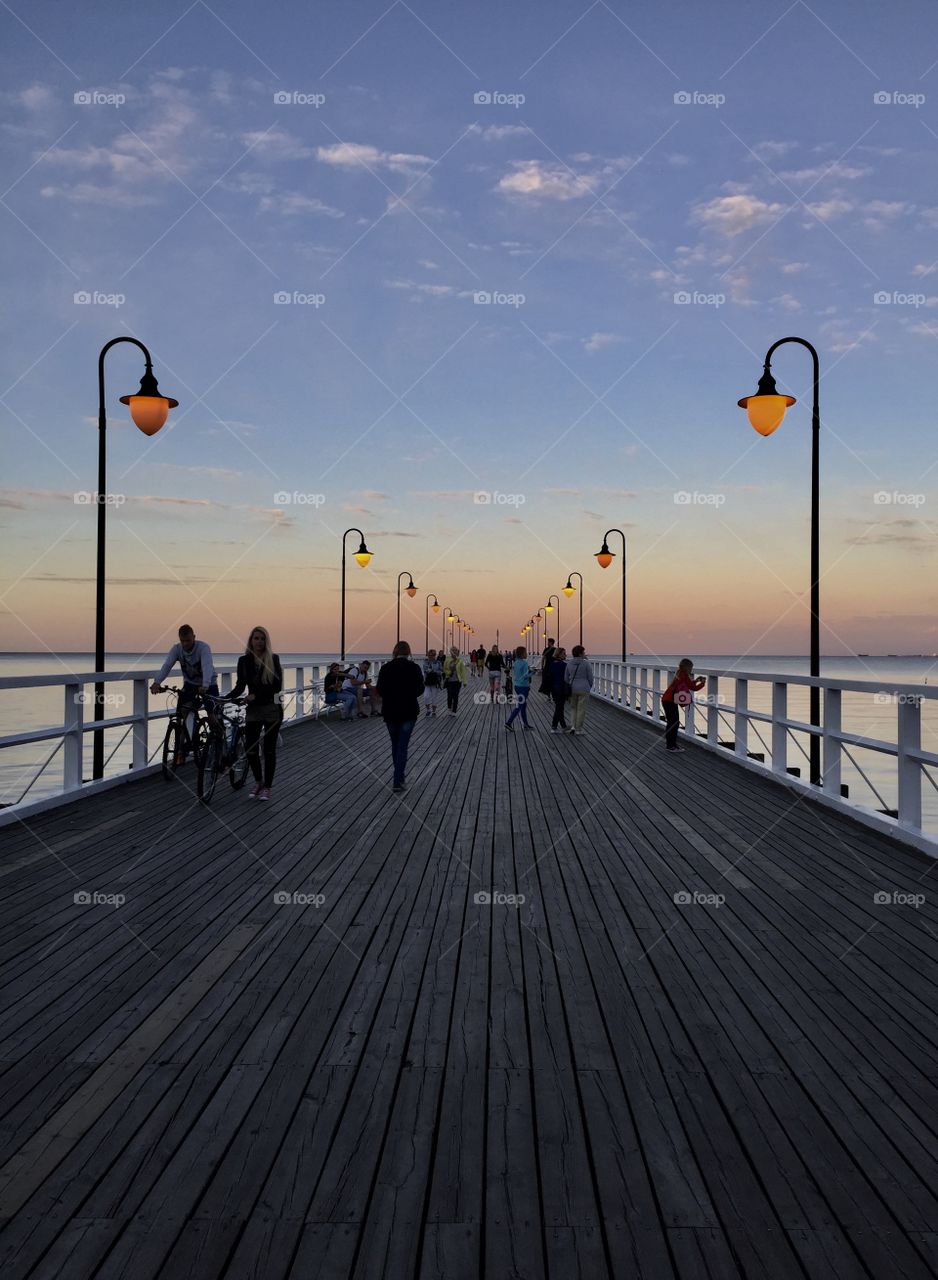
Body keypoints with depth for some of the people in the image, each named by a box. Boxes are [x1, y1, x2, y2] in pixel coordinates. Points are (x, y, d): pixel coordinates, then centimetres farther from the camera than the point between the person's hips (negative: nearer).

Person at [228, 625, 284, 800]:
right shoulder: (244, 660, 1)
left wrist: (256, 695, -19)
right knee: (250, 749, -1)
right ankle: (258, 781, 24)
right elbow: (240, 686, 0)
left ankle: (267, 787, 16)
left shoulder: (273, 659, -6)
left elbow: (277, 686, -12)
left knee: (269, 750, 3)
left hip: (272, 709, -2)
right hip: (253, 709, 2)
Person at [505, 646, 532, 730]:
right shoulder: (524, 663, -17)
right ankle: (508, 723, -8)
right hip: (523, 686, -9)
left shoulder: (515, 663, 7)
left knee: (523, 705, 16)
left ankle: (526, 724, 22)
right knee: (519, 706, -4)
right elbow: (525, 675, -23)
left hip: (517, 685, 9)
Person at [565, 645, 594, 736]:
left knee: (573, 707, 18)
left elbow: (566, 677, 7)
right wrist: (590, 687, 13)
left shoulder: (569, 663, 2)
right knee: (581, 709, 4)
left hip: (572, 688, 4)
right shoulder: (586, 663, -10)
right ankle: (578, 729, 9)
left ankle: (573, 725, 6)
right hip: (584, 689, -4)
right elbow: (590, 677, -4)